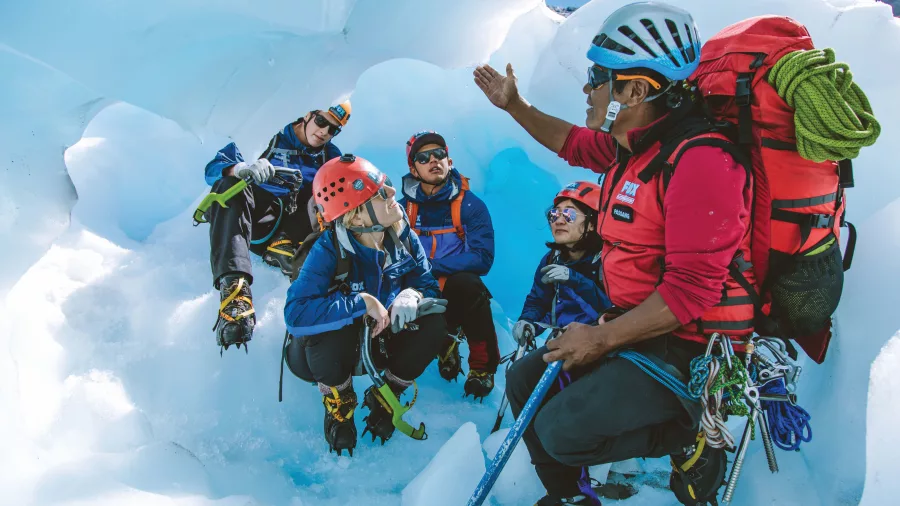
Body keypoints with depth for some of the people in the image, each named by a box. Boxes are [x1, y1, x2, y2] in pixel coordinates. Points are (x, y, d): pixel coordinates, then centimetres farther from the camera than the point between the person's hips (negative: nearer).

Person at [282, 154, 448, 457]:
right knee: (334, 328, -39)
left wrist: (412, 295, -30)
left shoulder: (403, 238, -15)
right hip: (335, 349, -4)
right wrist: (362, 302, -41)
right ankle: (338, 401, -4)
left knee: (434, 321, -23)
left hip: (384, 338, 4)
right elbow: (296, 314, -40)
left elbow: (428, 284, -6)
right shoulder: (329, 249, -30)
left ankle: (384, 396, 2)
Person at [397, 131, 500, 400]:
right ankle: (444, 341, 7)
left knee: (467, 283, -36)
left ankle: (482, 365, -12)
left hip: (458, 293, -3)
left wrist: (431, 265, -26)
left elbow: (482, 258, -19)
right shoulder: (403, 207, 1)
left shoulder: (471, 206, -9)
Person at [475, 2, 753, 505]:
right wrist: (516, 106, 25)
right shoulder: (630, 146, 6)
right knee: (526, 379, 10)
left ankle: (689, 437, 1)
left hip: (690, 347, -9)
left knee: (562, 430, -20)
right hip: (637, 326, 10)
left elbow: (692, 290, -28)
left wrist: (602, 338, -21)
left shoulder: (700, 162, -24)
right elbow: (574, 142, 28)